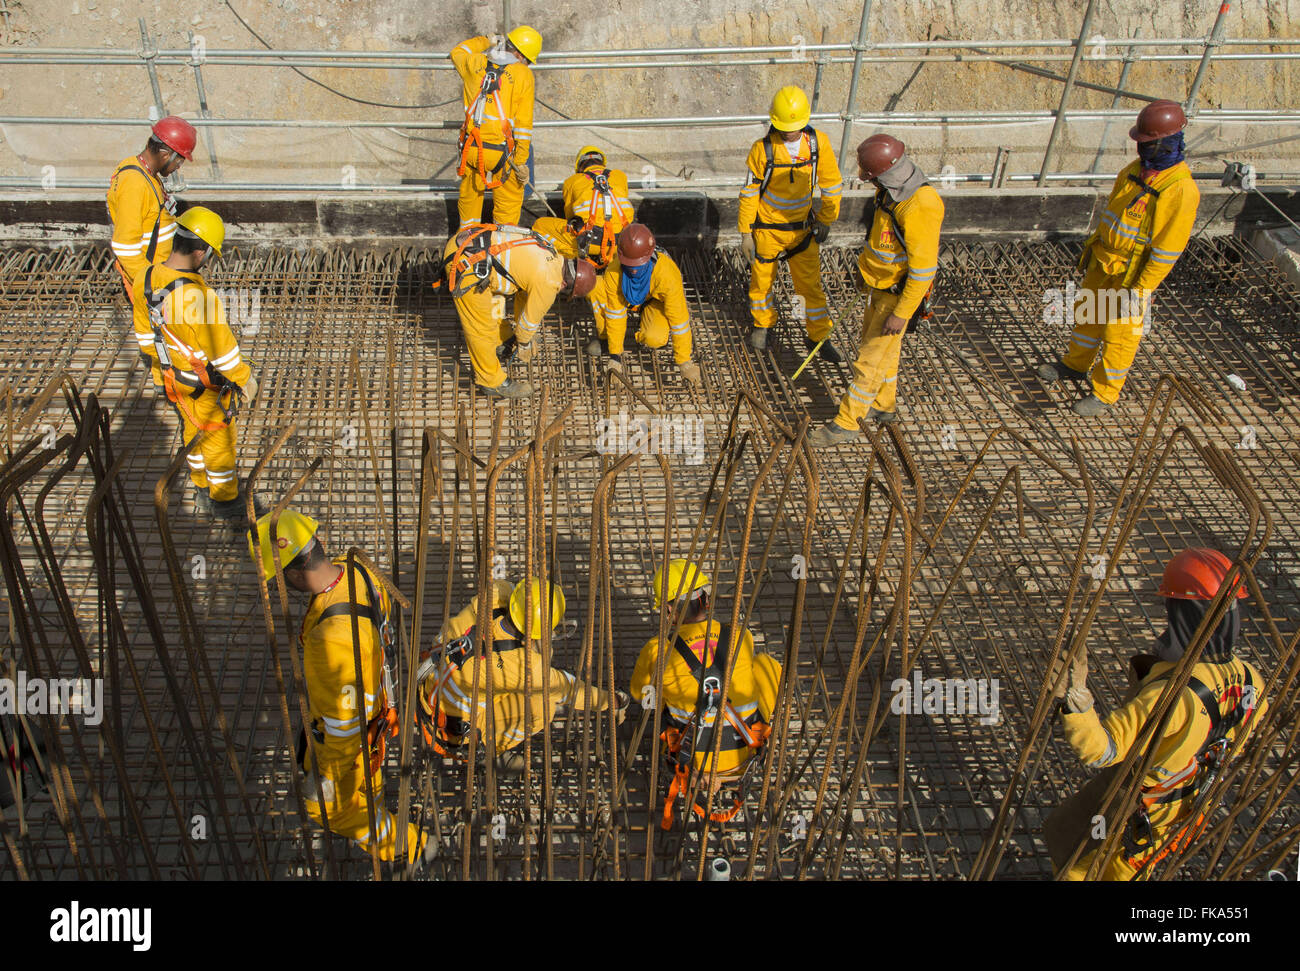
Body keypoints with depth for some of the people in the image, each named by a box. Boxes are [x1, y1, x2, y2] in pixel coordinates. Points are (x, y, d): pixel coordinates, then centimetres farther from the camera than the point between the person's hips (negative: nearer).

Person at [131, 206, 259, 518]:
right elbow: (221, 348, -26)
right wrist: (244, 379, -11)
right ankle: (225, 500, 33)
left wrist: (156, 362, 20)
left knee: (194, 430, 27)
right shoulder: (198, 296, -37)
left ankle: (203, 490, 45)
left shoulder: (145, 280, -12)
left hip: (170, 374, 8)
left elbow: (145, 333, 4)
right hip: (205, 382, -7)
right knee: (219, 436, 14)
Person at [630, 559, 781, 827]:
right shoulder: (743, 640, -12)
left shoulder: (657, 651, -15)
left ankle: (700, 776, 23)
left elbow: (639, 692, 5)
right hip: (744, 754, 0)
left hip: (692, 757, 1)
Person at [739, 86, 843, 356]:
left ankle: (818, 336, 19)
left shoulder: (819, 142, -12)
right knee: (762, 280, 14)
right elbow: (749, 193, -9)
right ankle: (762, 324, 39)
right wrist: (746, 233, -8)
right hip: (767, 229, -1)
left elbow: (831, 184, 2)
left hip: (802, 229, 1)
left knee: (811, 283, 6)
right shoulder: (762, 149, -17)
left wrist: (826, 221, 7)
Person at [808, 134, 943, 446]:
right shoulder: (893, 189, -3)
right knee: (879, 347, 24)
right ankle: (884, 406, 43)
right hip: (880, 284, 9)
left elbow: (924, 267, -29)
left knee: (870, 361, 0)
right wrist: (867, 268, 26)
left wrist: (901, 313, -25)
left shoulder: (919, 207, -32)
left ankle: (846, 424, 12)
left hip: (898, 294, -9)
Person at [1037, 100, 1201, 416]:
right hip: (1102, 261, 8)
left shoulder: (1180, 190, -25)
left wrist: (1141, 288, -22)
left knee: (1119, 333, 6)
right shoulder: (1136, 168, -1)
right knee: (1088, 313, 23)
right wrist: (1092, 246, 18)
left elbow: (1168, 248, -23)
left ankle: (1105, 394, 22)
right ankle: (1075, 364, 47)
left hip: (1131, 272, -8)